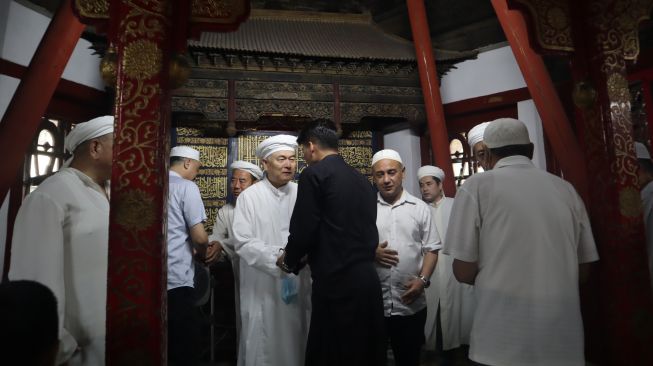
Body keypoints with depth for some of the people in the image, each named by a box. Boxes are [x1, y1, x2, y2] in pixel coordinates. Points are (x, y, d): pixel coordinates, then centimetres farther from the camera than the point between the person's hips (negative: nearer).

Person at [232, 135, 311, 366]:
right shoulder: (249, 197, -5)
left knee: (294, 346, 15)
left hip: (298, 286, 3)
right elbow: (243, 243, -12)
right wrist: (278, 256, -21)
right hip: (262, 290, -3)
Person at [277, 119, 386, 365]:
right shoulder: (363, 180, 12)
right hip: (367, 281, 7)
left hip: (336, 284, -7)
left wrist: (289, 261, 9)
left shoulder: (314, 174, -8)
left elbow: (303, 231, -12)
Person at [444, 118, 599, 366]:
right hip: (564, 336, 5)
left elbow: (464, 271, -9)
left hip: (503, 337, -4)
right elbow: (582, 270, 9)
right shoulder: (566, 189, 5)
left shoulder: (477, 186, -8)